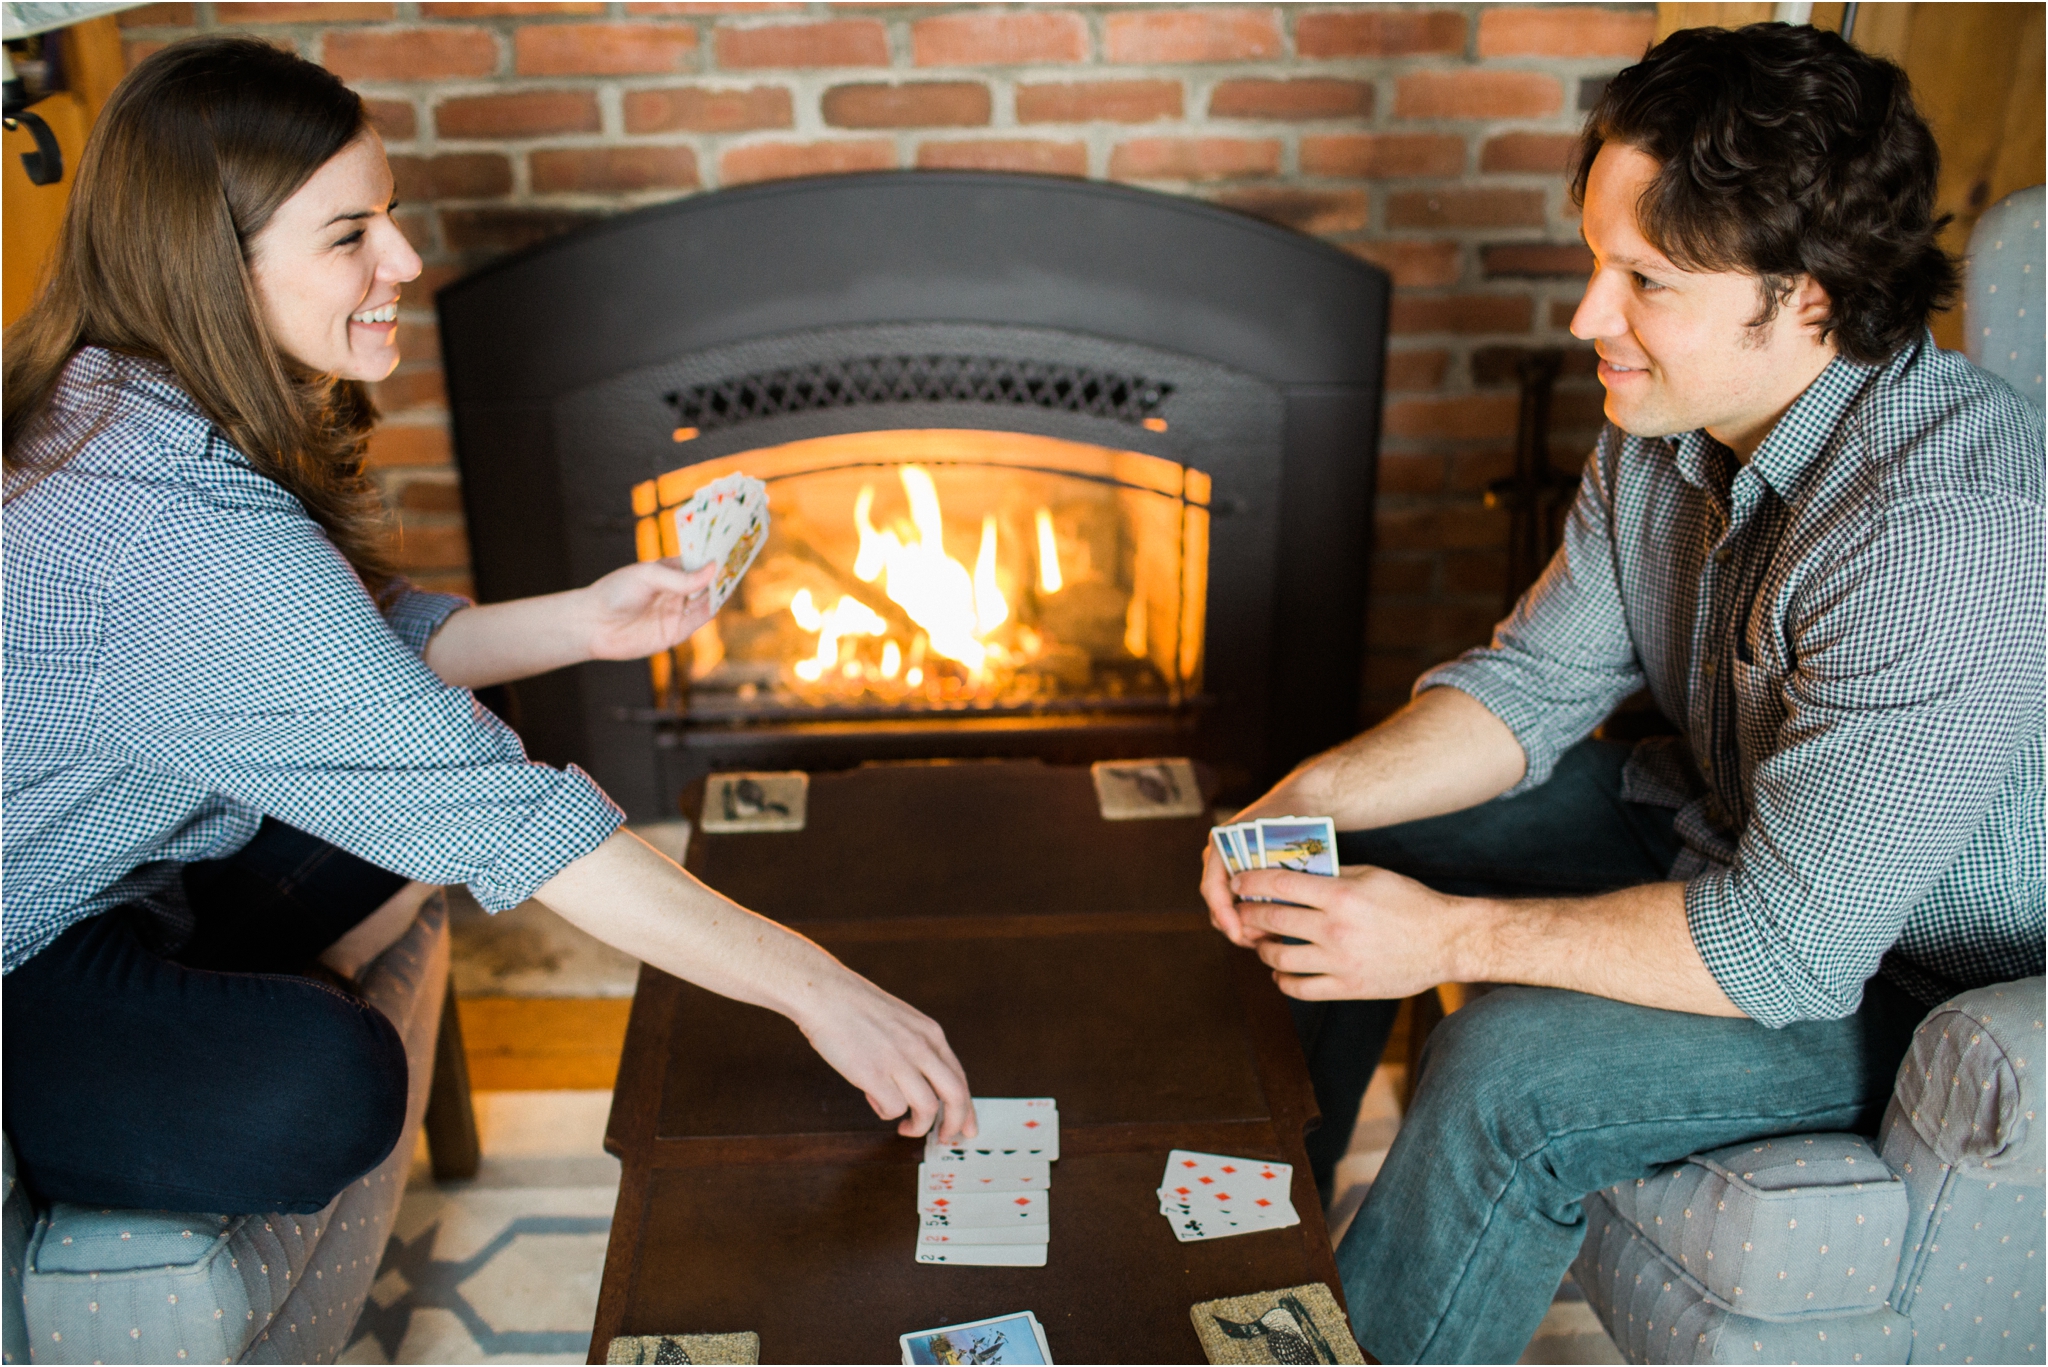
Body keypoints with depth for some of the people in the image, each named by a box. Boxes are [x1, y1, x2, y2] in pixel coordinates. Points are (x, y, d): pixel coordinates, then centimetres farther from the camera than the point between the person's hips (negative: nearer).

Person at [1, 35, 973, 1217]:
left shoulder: (121, 404, -3)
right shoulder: (193, 536, -34)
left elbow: (360, 647, 6)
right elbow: (496, 814, -34)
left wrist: (582, 624, -10)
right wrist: (815, 988, -30)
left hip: (121, 876, 9)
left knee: (426, 763, 5)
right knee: (326, 1096, -33)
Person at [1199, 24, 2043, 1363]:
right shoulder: (1668, 419, -9)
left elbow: (1786, 949, -33)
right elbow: (1537, 683, -1)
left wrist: (1448, 935, -29)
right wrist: (1318, 793, -16)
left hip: (1915, 980, -8)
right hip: (1728, 825, 8)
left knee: (1512, 1073, -29)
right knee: (1333, 847, 4)